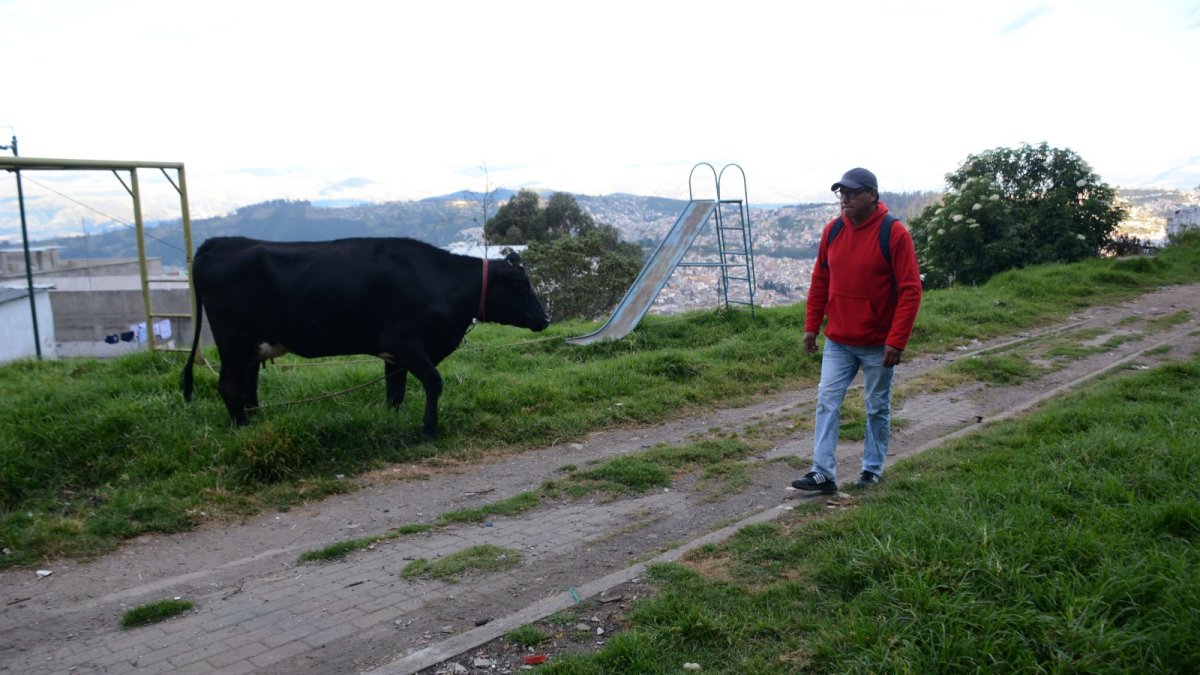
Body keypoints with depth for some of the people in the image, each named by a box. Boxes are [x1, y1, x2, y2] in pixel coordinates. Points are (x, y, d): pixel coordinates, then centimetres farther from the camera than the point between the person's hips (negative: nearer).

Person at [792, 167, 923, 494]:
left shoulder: (894, 233, -14)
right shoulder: (832, 230, 1)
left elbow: (910, 290, -16)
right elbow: (820, 281, 10)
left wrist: (897, 340, -20)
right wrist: (811, 326, 7)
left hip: (878, 344, -4)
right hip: (837, 341, 4)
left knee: (877, 408, 10)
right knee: (827, 402, 0)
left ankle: (873, 469, 25)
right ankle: (823, 473, 5)